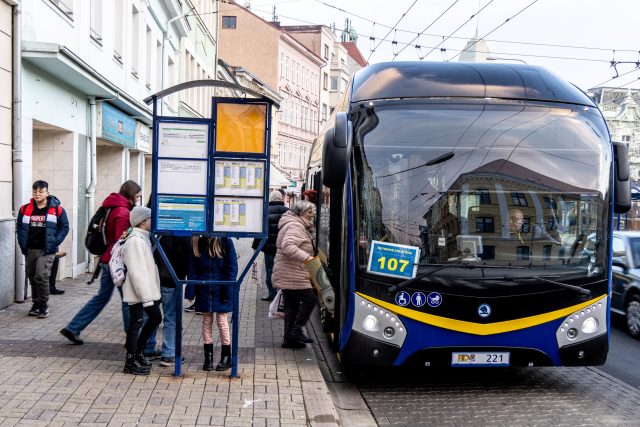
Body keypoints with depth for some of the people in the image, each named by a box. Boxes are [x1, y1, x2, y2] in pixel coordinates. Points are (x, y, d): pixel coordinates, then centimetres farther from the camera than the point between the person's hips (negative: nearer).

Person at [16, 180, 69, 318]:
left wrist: (55, 243, -8)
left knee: (41, 276, -14)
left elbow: (64, 227, 2)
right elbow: (19, 227, 15)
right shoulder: (25, 209, 7)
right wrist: (22, 244, 4)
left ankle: (44, 305, 0)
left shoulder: (57, 209, -2)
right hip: (29, 250, 4)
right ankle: (36, 304, 25)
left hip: (46, 251, -4)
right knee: (32, 277, 11)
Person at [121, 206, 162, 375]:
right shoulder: (135, 241, -19)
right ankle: (131, 362, 12)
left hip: (148, 290, 10)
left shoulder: (144, 238, 13)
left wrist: (152, 293, 14)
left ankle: (137, 351, 30)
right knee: (136, 324, 0)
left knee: (155, 318, 17)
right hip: (138, 293, -10)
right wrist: (147, 297, -24)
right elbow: (137, 272, -23)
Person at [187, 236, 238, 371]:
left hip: (221, 290, -3)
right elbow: (192, 268, 2)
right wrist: (191, 291, -4)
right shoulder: (196, 242, -1)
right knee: (206, 322, 11)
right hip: (204, 290, 3)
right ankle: (208, 357, 22)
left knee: (222, 321, 6)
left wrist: (228, 290, -12)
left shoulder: (225, 241, -11)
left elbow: (232, 266, -8)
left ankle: (226, 357, 20)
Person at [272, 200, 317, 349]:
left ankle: (288, 338, 14)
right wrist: (306, 257, -34)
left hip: (287, 275, 11)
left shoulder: (299, 226, 21)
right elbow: (288, 246, -29)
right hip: (293, 274, -11)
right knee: (309, 299, -8)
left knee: (291, 305, 11)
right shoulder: (295, 226, -14)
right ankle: (296, 330, -3)